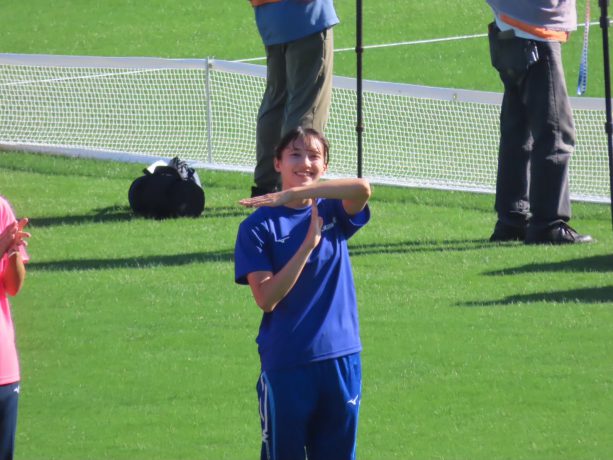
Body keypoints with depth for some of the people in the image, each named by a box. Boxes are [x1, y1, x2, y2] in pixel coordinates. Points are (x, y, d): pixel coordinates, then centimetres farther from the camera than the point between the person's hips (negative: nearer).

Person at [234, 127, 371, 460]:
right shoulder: (259, 226, -4)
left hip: (340, 357, 3)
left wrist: (292, 194, -25)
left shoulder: (333, 212, 4)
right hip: (286, 364, -3)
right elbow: (266, 298, -14)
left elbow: (362, 189, -20)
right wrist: (308, 245, -18)